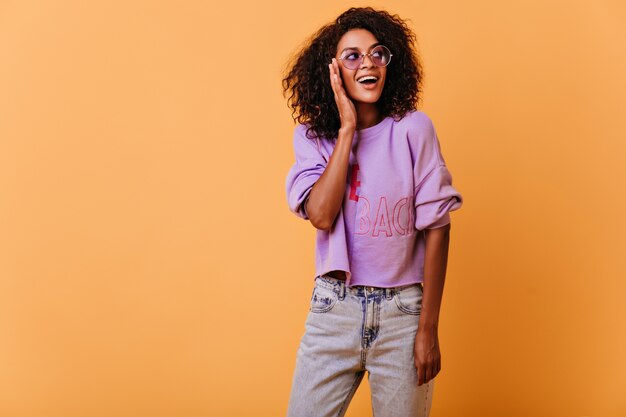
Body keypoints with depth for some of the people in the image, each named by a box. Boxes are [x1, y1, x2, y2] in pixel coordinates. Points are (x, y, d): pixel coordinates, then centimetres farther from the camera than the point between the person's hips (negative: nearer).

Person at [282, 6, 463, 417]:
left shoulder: (413, 129, -6)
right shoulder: (313, 135, 0)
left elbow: (436, 229, -5)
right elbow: (321, 215, -16)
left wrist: (428, 329, -6)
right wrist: (347, 129, -14)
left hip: (402, 310, -1)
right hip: (335, 305, 1)